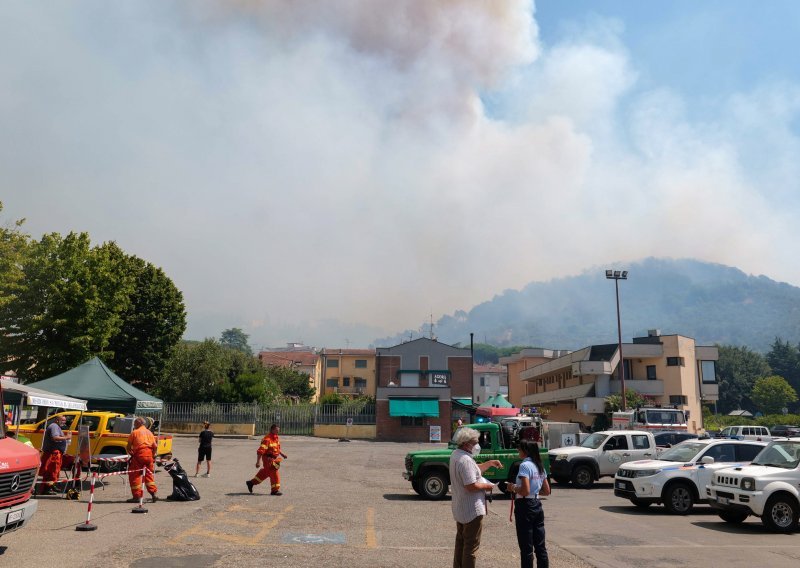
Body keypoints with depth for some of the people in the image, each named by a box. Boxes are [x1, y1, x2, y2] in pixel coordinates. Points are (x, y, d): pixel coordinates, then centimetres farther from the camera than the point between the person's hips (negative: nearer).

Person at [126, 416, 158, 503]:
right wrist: (153, 455, 18)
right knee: (149, 474, 17)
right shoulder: (149, 432, 16)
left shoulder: (134, 433, 2)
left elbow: (129, 446, 1)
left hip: (139, 455, -5)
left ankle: (137, 496, 1)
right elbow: (155, 446, 8)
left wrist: (131, 453, 17)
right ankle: (153, 493, 11)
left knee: (134, 475, 4)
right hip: (149, 455, 5)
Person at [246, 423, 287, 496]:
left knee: (265, 472, 20)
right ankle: (275, 490, 6)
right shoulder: (267, 439, -24)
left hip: (275, 458, 9)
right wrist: (258, 462, -29)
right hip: (268, 459, -9)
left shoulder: (276, 438, 6)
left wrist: (282, 454, 12)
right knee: (274, 473, -6)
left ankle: (251, 482, 35)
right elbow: (260, 451, -26)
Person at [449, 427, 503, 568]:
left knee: (461, 541, 21)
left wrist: (489, 463, 7)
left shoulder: (456, 455, 7)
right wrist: (487, 486, -14)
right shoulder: (465, 460, -26)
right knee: (471, 545, 0)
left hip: (460, 509, 10)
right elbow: (472, 486, -30)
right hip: (472, 510, -10)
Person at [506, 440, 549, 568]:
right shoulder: (540, 466, 9)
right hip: (537, 506, 8)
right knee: (540, 545, 14)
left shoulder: (525, 465, -16)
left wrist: (513, 488, -8)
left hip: (525, 507, -8)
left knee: (526, 547, 2)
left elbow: (525, 491, -24)